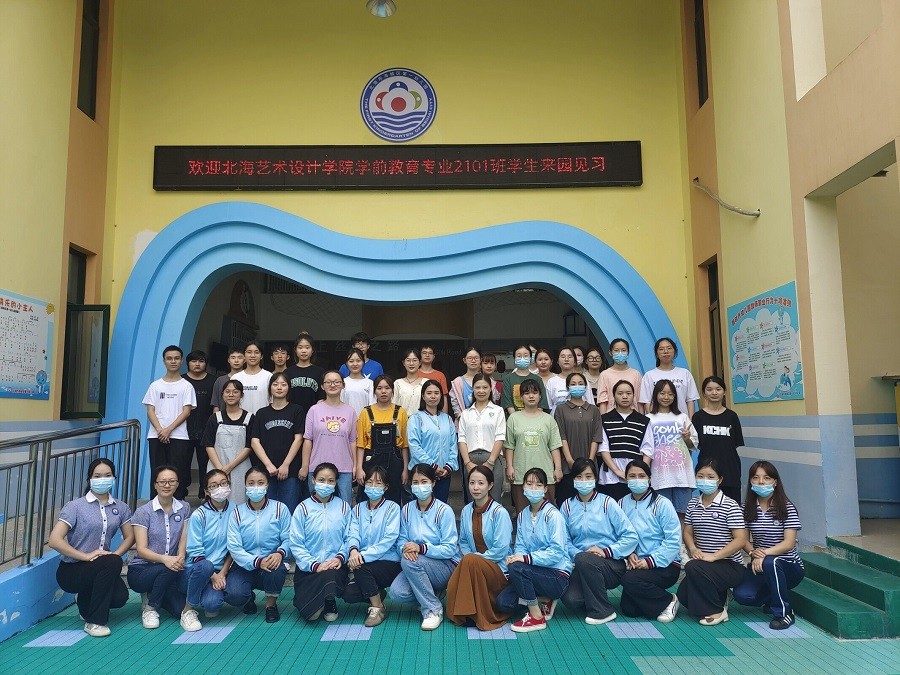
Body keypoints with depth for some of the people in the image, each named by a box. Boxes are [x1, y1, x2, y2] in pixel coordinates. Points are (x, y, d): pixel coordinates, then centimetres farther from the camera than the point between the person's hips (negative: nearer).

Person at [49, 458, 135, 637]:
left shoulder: (120, 508, 4)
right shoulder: (75, 506, -10)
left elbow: (129, 537, 8)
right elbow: (55, 540, -17)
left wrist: (114, 554, -12)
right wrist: (86, 556, -23)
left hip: (102, 568, 5)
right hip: (71, 570, -5)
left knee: (121, 596, -22)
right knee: (112, 563, -32)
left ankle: (86, 601, 15)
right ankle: (94, 622, -16)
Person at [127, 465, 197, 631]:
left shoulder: (184, 508, 4)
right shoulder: (143, 512, -6)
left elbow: (183, 541, -2)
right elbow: (142, 550, -13)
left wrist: (180, 558, -25)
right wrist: (164, 559, -32)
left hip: (169, 573, 2)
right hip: (141, 570, -2)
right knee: (169, 570, -35)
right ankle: (150, 607, -8)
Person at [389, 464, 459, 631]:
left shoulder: (444, 511, -12)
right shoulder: (406, 510, 3)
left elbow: (450, 549, -16)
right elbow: (401, 540, 4)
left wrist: (421, 548, -29)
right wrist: (405, 548, -21)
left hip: (447, 566, -4)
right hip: (417, 566, 4)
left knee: (409, 561, -31)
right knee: (397, 592, -25)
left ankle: (433, 610, -14)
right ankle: (428, 596, 8)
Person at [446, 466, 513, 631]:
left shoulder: (499, 512, -13)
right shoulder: (466, 511, 5)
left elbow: (501, 549, -16)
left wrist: (475, 556, -12)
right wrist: (468, 556, -8)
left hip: (499, 568, -4)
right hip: (474, 567, 4)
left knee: (470, 561, -35)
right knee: (453, 588, -28)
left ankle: (484, 617, -19)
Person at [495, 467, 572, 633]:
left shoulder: (553, 515, -13)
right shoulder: (522, 515, 8)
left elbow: (556, 552, -21)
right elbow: (520, 546, 6)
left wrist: (526, 558, -29)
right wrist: (516, 556, -18)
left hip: (558, 575, -6)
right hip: (534, 572, 6)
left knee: (516, 568, -30)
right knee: (503, 603, -13)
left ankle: (537, 617, -12)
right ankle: (544, 600, 11)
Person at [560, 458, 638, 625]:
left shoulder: (607, 503, -3)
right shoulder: (568, 506, 6)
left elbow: (631, 536, -8)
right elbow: (565, 541, -1)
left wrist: (606, 551, -16)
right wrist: (577, 554, -20)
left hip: (612, 564, -2)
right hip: (583, 567, 2)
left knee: (584, 560, -34)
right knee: (570, 599, -25)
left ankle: (602, 611, -13)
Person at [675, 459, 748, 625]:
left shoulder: (730, 506, -12)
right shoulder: (693, 504, 7)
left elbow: (741, 540, -18)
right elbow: (688, 532, 10)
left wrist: (713, 556, -24)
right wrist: (693, 549, -13)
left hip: (731, 565, -6)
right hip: (704, 564, 6)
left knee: (692, 568, -31)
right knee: (683, 595, -12)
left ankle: (717, 611, -8)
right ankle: (720, 597, 18)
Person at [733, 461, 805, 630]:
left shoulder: (787, 508, -9)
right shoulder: (747, 508, 2)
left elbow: (789, 543, -16)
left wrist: (765, 553, -30)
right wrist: (753, 553, -19)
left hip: (788, 566, -3)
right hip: (760, 565, 3)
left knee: (770, 563, -39)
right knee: (741, 595, -22)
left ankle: (784, 612, -15)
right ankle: (772, 598, 15)